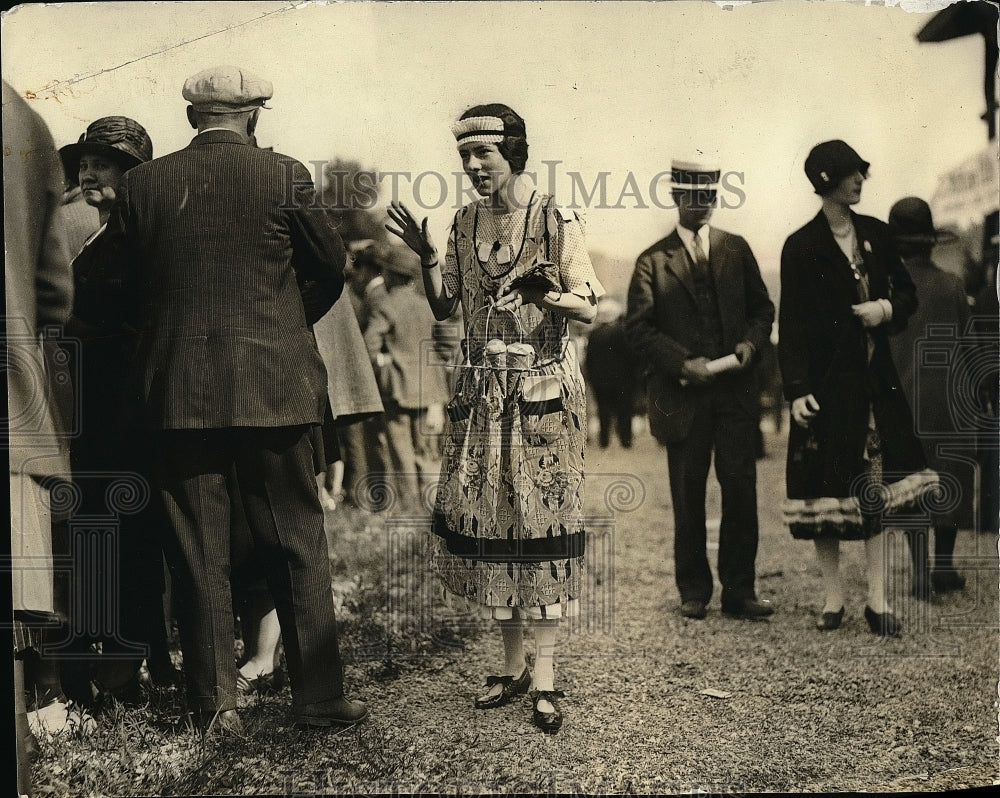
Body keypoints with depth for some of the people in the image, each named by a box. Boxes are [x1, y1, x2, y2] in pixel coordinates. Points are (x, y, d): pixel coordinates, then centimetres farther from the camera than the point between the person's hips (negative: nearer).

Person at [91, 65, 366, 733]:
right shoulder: (285, 176, -3)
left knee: (199, 554, 9)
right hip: (272, 384, -1)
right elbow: (331, 265, 5)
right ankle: (320, 696, 14)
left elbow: (124, 286, 8)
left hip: (177, 391, 2)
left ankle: (215, 704, 16)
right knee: (297, 546, 8)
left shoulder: (143, 184, 3)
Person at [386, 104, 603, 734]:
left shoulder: (557, 222, -6)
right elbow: (445, 307, 12)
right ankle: (513, 665, 18)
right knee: (488, 517, 5)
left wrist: (549, 294, -26)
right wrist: (426, 256, -4)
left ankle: (544, 672, 5)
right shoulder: (465, 224, 10)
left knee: (542, 518, -4)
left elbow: (591, 306, -6)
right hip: (482, 392, 5)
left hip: (543, 391, -5)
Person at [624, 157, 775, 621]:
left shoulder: (737, 250, 11)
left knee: (741, 491, 0)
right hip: (682, 395, -2)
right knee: (688, 497, 6)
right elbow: (639, 327, -3)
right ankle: (693, 592, 19)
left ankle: (739, 591, 10)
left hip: (736, 390, 2)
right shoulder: (653, 261, 2)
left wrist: (750, 344, -7)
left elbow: (762, 309, 14)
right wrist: (682, 363, -14)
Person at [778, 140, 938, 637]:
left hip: (874, 380, 4)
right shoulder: (801, 247, -6)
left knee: (875, 488, 5)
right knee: (824, 490, 2)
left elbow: (907, 293, 16)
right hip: (826, 384, -4)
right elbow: (791, 324, -9)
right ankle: (833, 599, 15)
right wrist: (796, 389, -16)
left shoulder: (875, 234, 8)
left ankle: (877, 601, 11)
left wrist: (886, 308, -7)